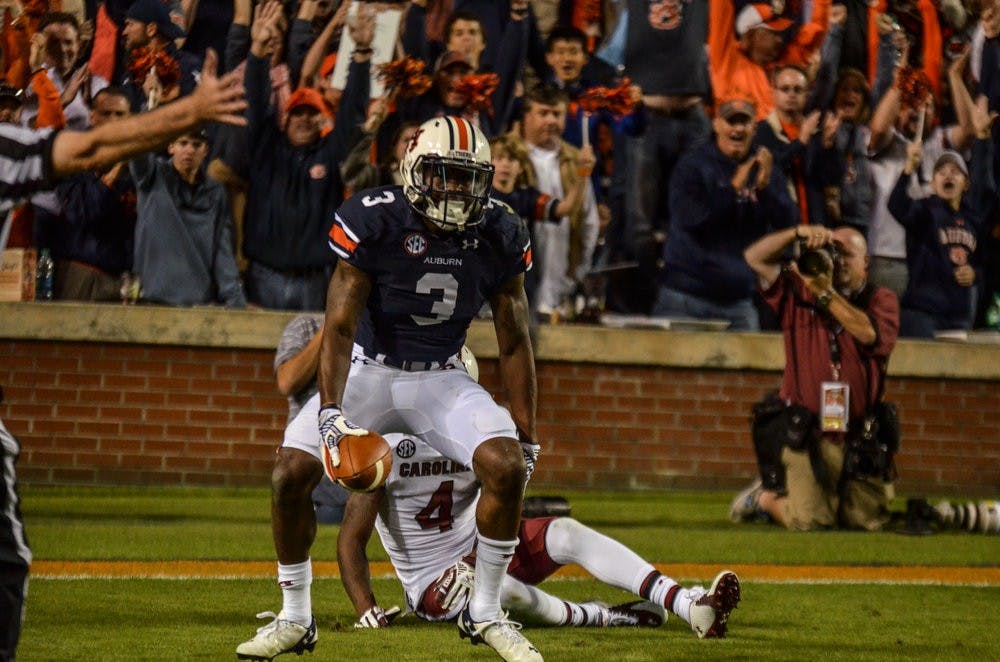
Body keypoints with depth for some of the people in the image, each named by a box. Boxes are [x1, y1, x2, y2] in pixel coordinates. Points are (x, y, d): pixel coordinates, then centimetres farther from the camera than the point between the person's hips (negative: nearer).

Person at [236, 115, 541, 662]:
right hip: (369, 370, -1)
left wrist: (526, 436, -2)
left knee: (507, 468, -22)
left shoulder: (499, 238, -10)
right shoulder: (374, 222, -20)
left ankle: (485, 614, -4)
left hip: (442, 379, 1)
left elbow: (514, 344, -1)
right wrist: (330, 413, -32)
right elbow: (340, 324, -20)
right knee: (290, 474, -18)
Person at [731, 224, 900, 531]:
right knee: (811, 521, -13)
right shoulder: (799, 292, 10)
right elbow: (755, 257, 2)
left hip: (860, 434, 2)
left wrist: (826, 293, -17)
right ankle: (764, 497, 19)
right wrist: (798, 233, -11)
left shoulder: (881, 299, 7)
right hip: (808, 433, -2)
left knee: (870, 521, 6)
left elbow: (868, 333, -14)